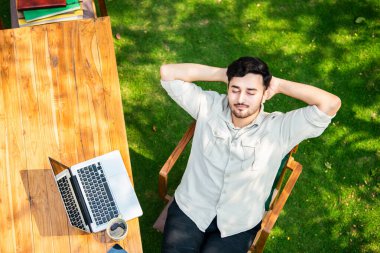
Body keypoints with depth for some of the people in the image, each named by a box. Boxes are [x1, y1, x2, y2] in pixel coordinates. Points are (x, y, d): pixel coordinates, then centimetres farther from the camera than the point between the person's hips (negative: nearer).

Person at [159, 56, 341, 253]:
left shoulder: (279, 128, -11)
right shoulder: (209, 107, -6)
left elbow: (331, 104, -21)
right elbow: (168, 73, -7)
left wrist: (279, 85, -14)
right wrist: (222, 74, -10)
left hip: (237, 226, -1)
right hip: (189, 209, 1)